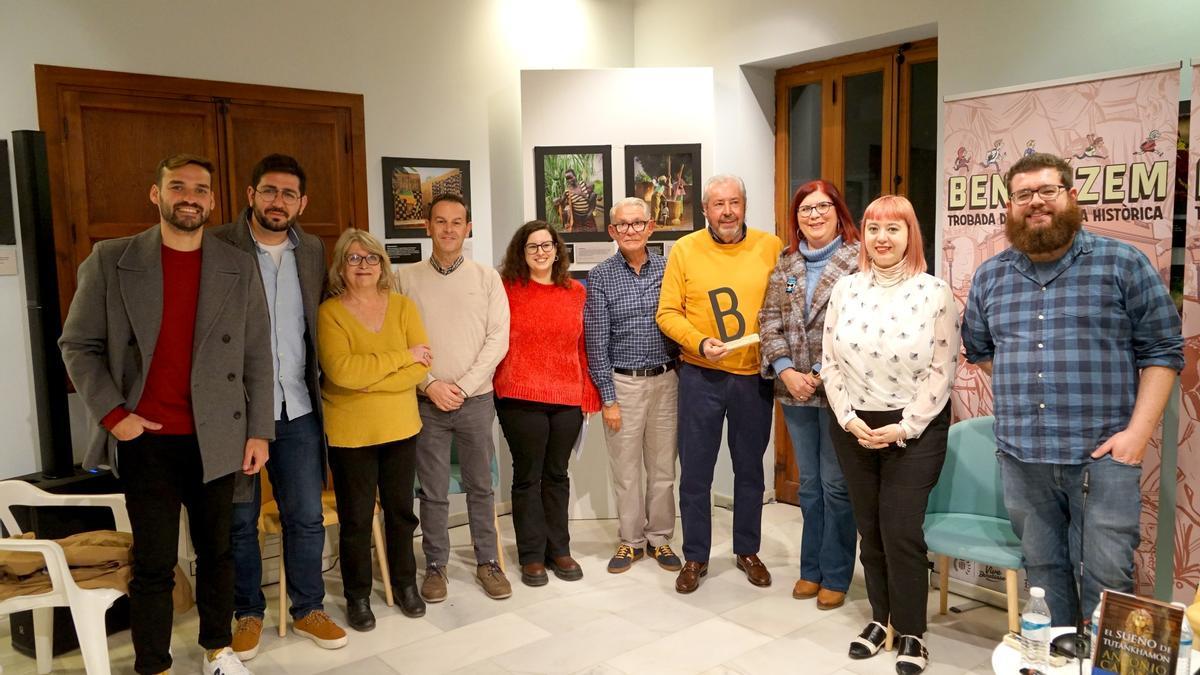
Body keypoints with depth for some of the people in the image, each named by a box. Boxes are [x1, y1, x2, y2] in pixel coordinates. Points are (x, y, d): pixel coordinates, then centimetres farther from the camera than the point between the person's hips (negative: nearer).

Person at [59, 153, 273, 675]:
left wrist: (259, 431, 0)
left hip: (216, 438, 2)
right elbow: (78, 344, 2)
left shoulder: (239, 267, 2)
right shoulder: (110, 261, -1)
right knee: (153, 563, 6)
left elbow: (256, 355, 3)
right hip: (145, 440, -1)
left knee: (216, 551, 14)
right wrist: (111, 414, -9)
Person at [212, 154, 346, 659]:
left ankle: (308, 609, 27)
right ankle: (248, 612, 30)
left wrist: (320, 387, 6)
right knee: (240, 520, 11)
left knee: (307, 517, 10)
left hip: (297, 408, 3)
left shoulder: (314, 251, 6)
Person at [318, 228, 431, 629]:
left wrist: (371, 382, -19)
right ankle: (357, 596, 26)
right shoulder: (329, 312, -8)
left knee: (401, 510, 15)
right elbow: (341, 371, -22)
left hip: (401, 428, 3)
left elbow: (422, 367, -8)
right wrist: (403, 356, -17)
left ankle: (405, 583, 33)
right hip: (350, 433, -3)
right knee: (356, 518, 9)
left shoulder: (403, 306, 2)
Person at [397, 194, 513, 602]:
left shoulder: (487, 278, 3)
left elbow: (498, 339, -3)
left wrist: (463, 386, -10)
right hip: (426, 401, 0)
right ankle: (435, 565, 22)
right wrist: (430, 384, -12)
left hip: (476, 399, 1)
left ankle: (487, 562, 23)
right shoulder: (407, 279, 2)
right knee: (433, 492, 8)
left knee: (480, 487, 10)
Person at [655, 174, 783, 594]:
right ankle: (695, 557, 23)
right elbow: (667, 313, -3)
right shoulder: (684, 250, -3)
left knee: (750, 470, 15)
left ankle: (747, 551, 33)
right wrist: (699, 342, -16)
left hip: (755, 376, 1)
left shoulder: (771, 247, -1)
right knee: (695, 472, 6)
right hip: (701, 376, -1)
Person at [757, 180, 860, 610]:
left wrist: (822, 375, -16)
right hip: (794, 392, 5)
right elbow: (770, 320, 6)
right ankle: (811, 569, 29)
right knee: (809, 483, 16)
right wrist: (786, 370, -7)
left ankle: (835, 576, 19)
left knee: (836, 484, 4)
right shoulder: (785, 265, 11)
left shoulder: (859, 259, -7)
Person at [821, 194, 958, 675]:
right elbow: (830, 361, 2)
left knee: (902, 530, -2)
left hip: (915, 429, -3)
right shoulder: (845, 289, 1)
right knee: (869, 527, 12)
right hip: (853, 427, 3)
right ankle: (881, 617, 30)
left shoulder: (934, 292, -7)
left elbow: (941, 370, -9)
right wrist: (848, 418, -8)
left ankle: (911, 632, 17)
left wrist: (905, 427, -14)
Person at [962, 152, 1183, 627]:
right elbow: (978, 349, 22)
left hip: (1104, 453, -3)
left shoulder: (1122, 264, 0)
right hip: (1021, 456, 3)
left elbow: (1163, 350, -1)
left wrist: (1138, 431, -9)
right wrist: (1021, 388, 8)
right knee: (1043, 569, 13)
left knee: (1109, 573, -1)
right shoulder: (989, 276, 9)